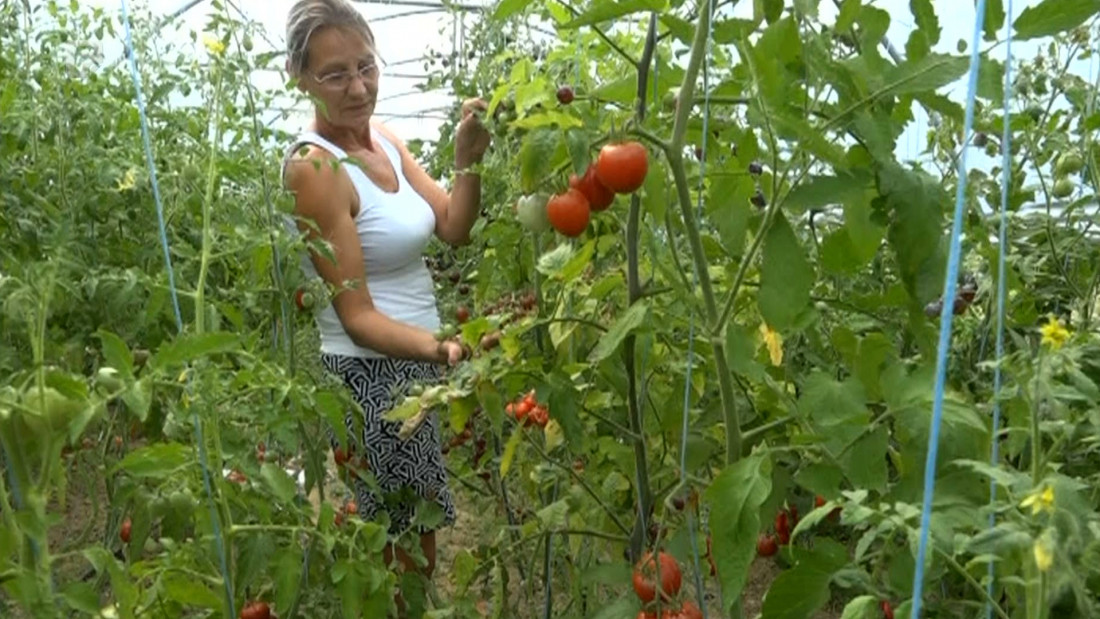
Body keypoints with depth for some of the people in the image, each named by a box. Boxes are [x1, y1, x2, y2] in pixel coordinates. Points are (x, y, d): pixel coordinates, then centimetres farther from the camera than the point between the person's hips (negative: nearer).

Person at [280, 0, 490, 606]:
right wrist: (441, 347, -36)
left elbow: (452, 228, 1)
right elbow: (357, 317, -22)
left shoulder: (384, 140, 4)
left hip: (417, 368, 8)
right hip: (369, 379, -8)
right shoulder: (312, 167, -20)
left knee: (414, 549, 21)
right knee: (400, 559, 5)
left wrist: (467, 159, -14)